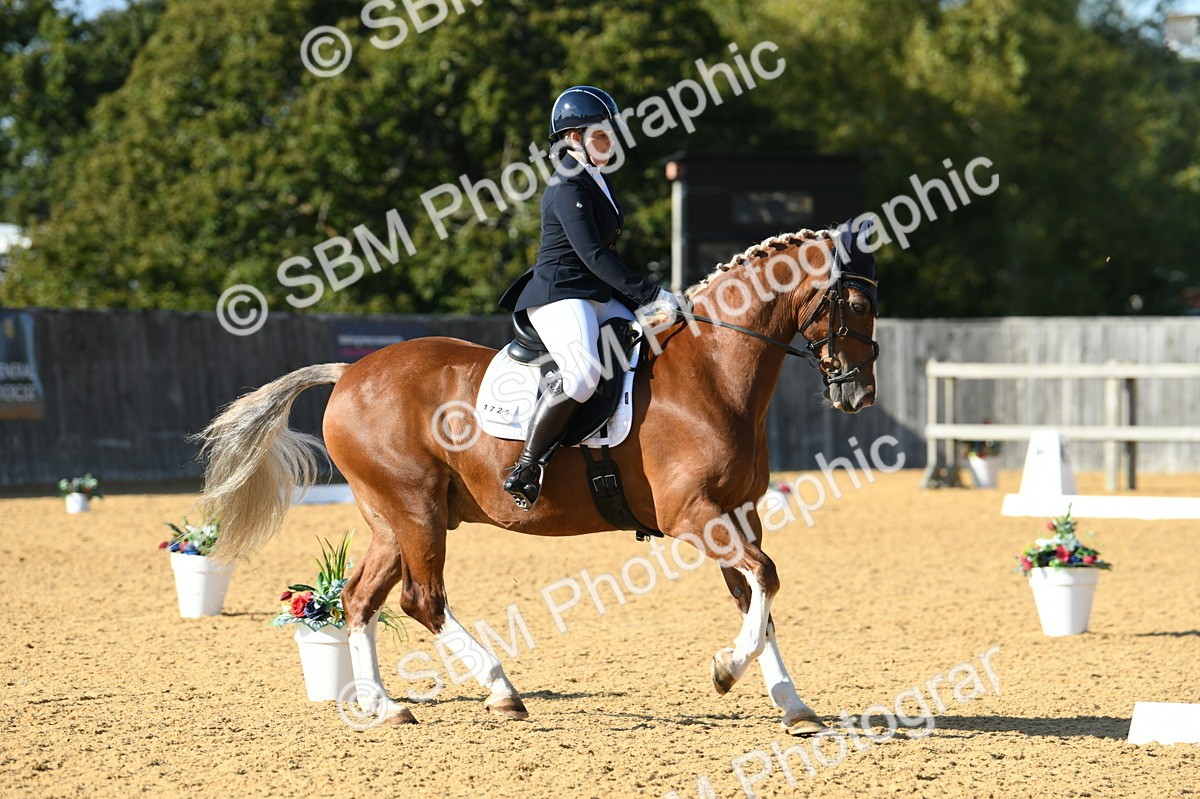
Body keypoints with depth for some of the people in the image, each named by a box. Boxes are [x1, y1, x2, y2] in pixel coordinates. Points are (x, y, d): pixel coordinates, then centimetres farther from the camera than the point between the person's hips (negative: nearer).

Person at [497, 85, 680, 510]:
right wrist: (650, 295, -21)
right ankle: (524, 471, -29)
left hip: (600, 300, 10)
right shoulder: (568, 188, -12)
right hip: (559, 296, -10)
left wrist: (641, 302, 14)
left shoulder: (599, 183, 19)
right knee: (583, 370, -33)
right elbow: (593, 255, -19)